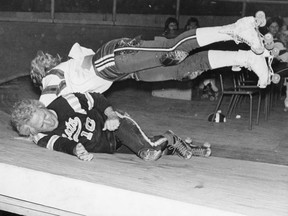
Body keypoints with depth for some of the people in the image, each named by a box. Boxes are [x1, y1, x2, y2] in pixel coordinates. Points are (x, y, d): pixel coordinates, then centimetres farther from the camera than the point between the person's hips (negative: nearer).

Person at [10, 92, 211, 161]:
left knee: (149, 152, -23)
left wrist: (112, 115, -24)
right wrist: (76, 148, -49)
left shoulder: (64, 104, -22)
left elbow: (96, 99, -11)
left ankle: (170, 140, 10)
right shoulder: (42, 139, -14)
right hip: (107, 148, 3)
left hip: (114, 122, -3)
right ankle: (172, 147, 20)